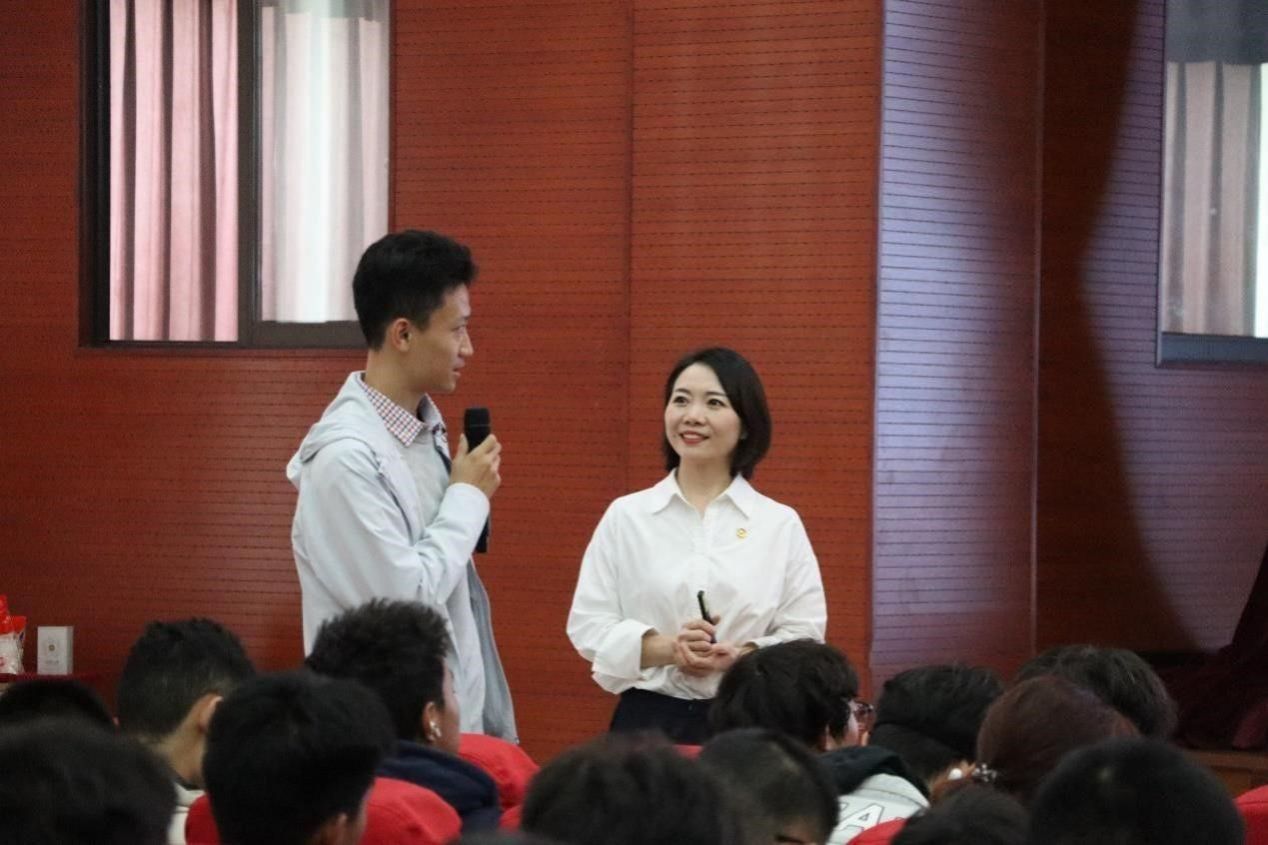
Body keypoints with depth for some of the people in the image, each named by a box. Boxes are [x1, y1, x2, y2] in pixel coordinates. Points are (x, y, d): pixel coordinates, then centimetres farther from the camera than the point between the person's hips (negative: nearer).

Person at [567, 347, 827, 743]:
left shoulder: (780, 524, 5)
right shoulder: (625, 516, 6)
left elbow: (804, 635, 2)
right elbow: (589, 625, 2)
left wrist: (736, 657, -17)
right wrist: (666, 648, -15)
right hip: (648, 721, 0)